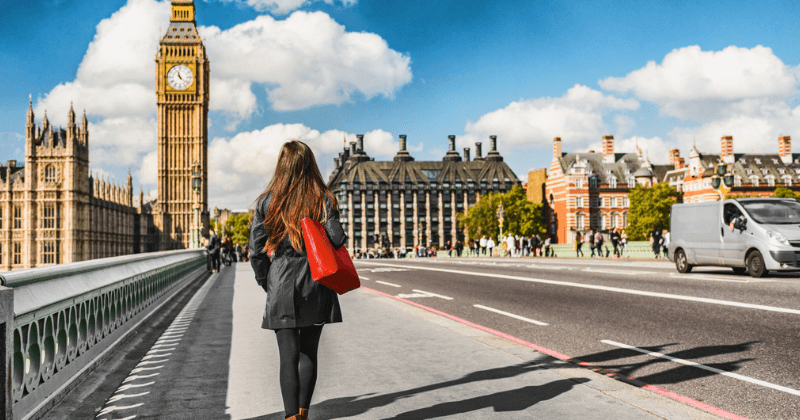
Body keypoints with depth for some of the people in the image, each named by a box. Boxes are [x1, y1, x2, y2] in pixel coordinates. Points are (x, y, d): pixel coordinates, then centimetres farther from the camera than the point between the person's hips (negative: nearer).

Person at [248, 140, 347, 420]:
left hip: (281, 285, -1)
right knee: (309, 353, 14)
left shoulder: (267, 201, -1)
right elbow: (336, 239, -14)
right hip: (315, 284, 1)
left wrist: (265, 282, 11)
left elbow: (257, 250, -1)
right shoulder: (323, 199, -3)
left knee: (288, 356, 1)